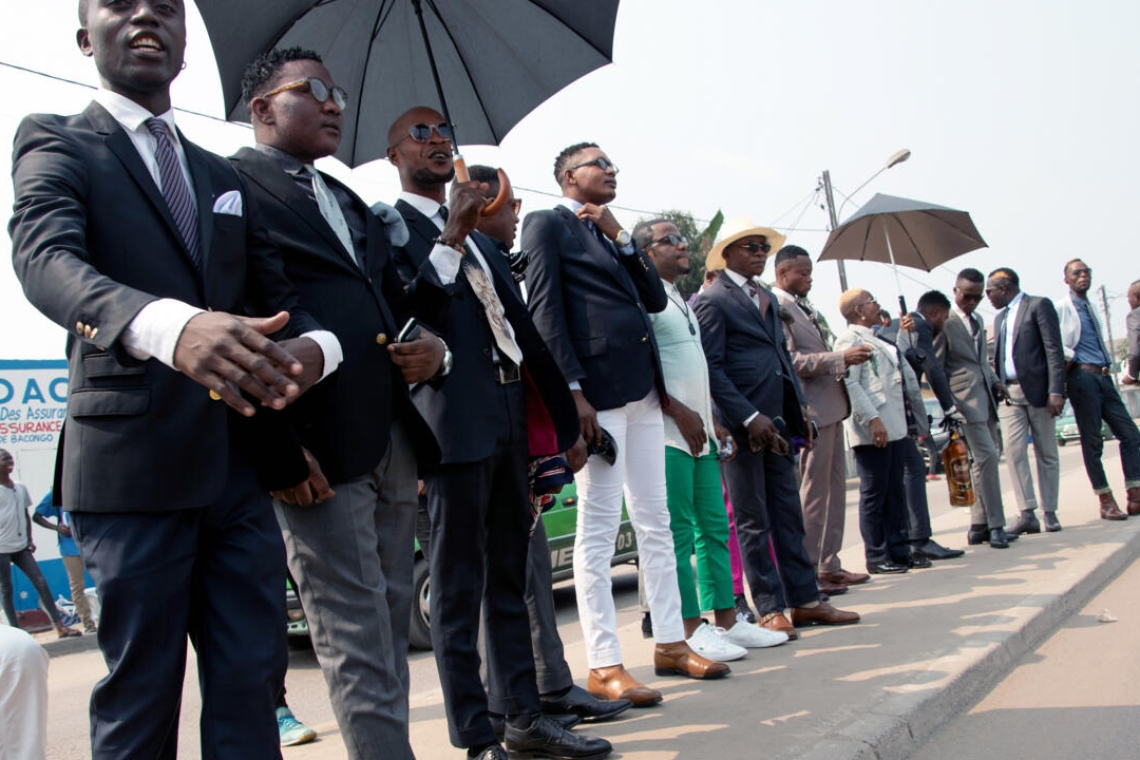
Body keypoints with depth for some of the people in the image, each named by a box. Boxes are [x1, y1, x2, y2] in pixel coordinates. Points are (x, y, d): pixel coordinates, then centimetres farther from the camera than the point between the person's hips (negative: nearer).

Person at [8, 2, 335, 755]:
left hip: (241, 460, 5)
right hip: (133, 460, -5)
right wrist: (169, 325, -40)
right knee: (141, 690, 4)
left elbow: (275, 294, 13)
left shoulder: (222, 176, 19)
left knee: (252, 678, 7)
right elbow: (46, 260, -18)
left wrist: (310, 346, -14)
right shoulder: (56, 143, 2)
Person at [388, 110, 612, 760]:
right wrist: (452, 237, -16)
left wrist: (563, 422, 16)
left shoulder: (480, 240, 22)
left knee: (509, 578, 13)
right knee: (459, 588, -1)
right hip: (453, 425, -8)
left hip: (511, 422, 8)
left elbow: (523, 330, 20)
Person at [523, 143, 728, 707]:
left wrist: (620, 238, 6)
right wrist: (572, 389, -18)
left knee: (655, 521, 10)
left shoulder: (610, 232, 23)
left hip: (642, 387, 8)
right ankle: (603, 666, 0)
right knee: (599, 526, -5)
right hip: (598, 386, -8)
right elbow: (545, 309, -9)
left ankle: (670, 643, 20)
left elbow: (655, 300, 16)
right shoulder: (548, 225, 1)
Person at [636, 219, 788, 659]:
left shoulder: (681, 302, 21)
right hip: (669, 435, -9)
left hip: (699, 434, 9)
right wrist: (681, 413, -18)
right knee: (679, 533, -5)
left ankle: (726, 621, 17)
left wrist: (715, 424, 17)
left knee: (714, 527, 10)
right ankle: (690, 631, 0)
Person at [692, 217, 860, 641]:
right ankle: (770, 609, 7)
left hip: (775, 420, 8)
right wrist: (749, 418, -19)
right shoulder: (711, 301, -7)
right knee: (753, 521, 1)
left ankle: (804, 600, 18)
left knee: (787, 514, 11)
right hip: (741, 425, -8)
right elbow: (711, 368, -14)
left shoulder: (768, 298, 19)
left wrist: (798, 410, 11)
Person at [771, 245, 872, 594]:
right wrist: (840, 359, -20)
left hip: (831, 408, 10)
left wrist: (847, 357, 10)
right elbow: (790, 361, -20)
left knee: (835, 490, 13)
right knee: (814, 493, -4)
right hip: (811, 410, -10)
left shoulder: (806, 308, 18)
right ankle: (807, 572, 6)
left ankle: (829, 565, 21)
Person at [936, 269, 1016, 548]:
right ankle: (995, 526, -6)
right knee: (987, 456, -13)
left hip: (986, 397, 8)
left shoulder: (977, 320, 18)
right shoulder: (944, 322, -7)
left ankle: (979, 526, 13)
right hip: (965, 400, -8)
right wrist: (948, 403, -15)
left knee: (984, 461, 7)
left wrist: (995, 381, 10)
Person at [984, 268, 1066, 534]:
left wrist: (1056, 391, -17)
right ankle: (1028, 514, -9)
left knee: (1046, 452, 2)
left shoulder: (1039, 305, -1)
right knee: (1013, 449, -8)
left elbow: (1054, 350, -9)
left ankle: (1049, 512, 11)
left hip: (1037, 390, -5)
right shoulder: (1000, 318, 20)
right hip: (1008, 393, 5)